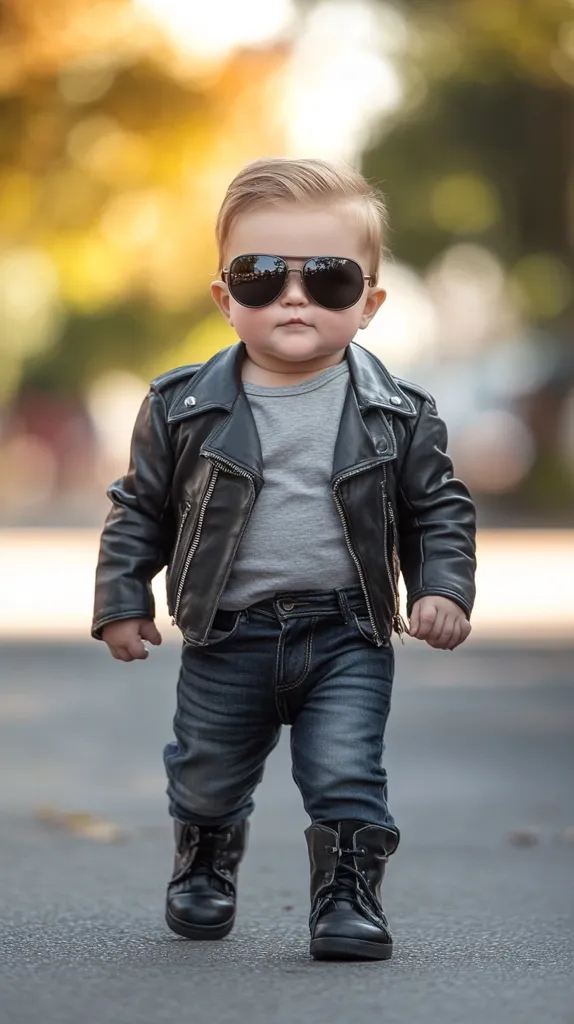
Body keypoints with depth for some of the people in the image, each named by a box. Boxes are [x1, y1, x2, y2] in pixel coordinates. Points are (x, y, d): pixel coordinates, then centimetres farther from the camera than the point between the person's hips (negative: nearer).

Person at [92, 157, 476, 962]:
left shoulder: (399, 414, -6)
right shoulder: (185, 409, -6)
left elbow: (439, 507, 4)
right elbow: (140, 507, 4)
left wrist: (443, 590, -8)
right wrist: (122, 600, 1)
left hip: (348, 635, -1)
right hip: (228, 636, 2)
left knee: (347, 778, -8)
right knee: (207, 776, 18)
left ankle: (349, 896, 10)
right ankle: (204, 866, 45)